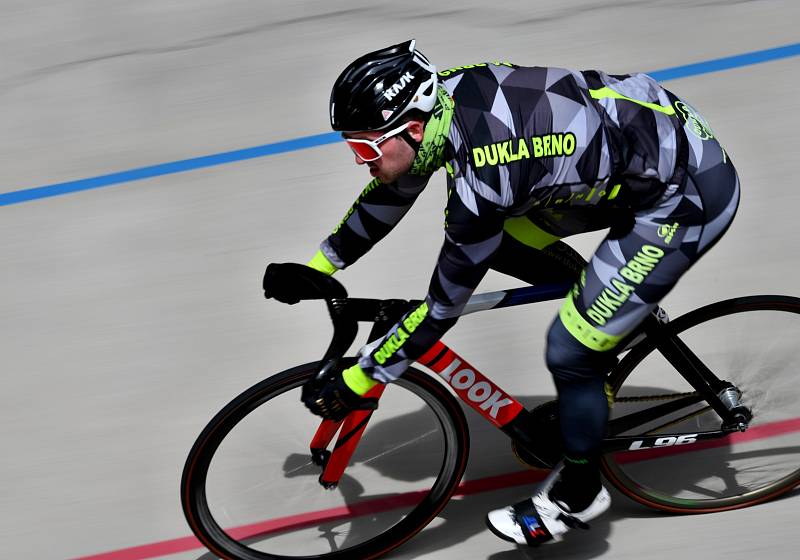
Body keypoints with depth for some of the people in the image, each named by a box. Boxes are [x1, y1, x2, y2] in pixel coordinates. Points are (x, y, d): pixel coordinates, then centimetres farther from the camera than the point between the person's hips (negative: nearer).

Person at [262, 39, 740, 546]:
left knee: (570, 350, -6)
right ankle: (624, 309, 25)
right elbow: (392, 190, 10)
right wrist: (316, 268, 15)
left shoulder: (482, 179, -31)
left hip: (689, 194, -8)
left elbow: (444, 307, -21)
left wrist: (356, 382, -12)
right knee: (504, 242, 8)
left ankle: (579, 495, 19)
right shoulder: (440, 95, -8)